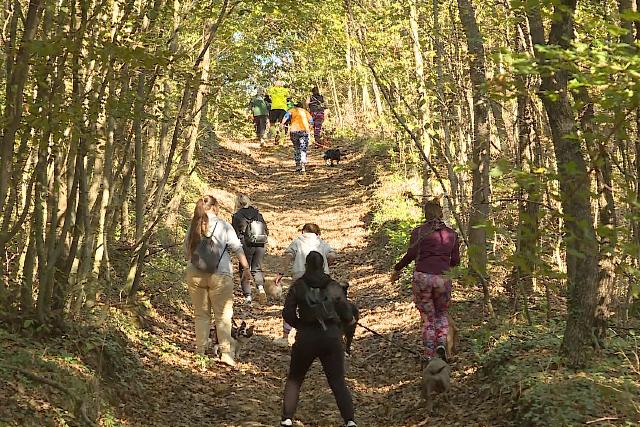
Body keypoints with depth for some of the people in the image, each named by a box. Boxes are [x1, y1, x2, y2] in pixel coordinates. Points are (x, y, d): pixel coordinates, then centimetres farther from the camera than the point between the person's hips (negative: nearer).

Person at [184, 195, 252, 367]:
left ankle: (200, 351, 14)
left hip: (195, 274, 3)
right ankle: (226, 351, -9)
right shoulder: (222, 225, -5)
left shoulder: (193, 227, 6)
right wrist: (246, 268, 1)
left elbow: (187, 253, 12)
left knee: (201, 314, 13)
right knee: (223, 315, 1)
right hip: (219, 275, -3)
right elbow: (237, 248, -5)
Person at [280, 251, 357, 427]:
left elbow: (287, 314, -4)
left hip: (306, 339, -1)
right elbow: (347, 315, 0)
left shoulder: (298, 287, -1)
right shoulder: (334, 287, 1)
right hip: (332, 337, 1)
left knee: (294, 379, 17)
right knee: (338, 382, 5)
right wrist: (337, 323, 22)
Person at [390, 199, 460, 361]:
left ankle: (429, 356, 8)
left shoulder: (419, 232, 3)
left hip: (422, 277, -1)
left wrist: (397, 269, 0)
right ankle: (441, 344, -2)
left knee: (428, 318, 12)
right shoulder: (451, 234, 11)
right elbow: (456, 261, 11)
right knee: (442, 314, 23)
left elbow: (411, 254, -11)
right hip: (443, 279, 1)